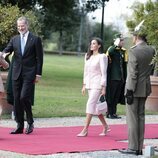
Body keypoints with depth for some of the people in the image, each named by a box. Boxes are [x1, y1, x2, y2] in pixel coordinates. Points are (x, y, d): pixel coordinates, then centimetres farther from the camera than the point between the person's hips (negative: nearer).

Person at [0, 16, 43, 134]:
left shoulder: (35, 39, 0)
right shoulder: (14, 39, 12)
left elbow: (39, 58, -1)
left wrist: (38, 74, -6)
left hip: (29, 74, -5)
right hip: (17, 74, 5)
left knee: (24, 97, -15)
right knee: (17, 100, 5)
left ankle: (30, 122, 5)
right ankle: (20, 126, 11)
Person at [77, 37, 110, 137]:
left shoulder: (102, 57, -8)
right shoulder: (88, 56, 13)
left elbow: (104, 73, -10)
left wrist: (103, 87, -13)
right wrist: (84, 85, 15)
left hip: (97, 84, -7)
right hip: (89, 84, 8)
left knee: (90, 104, -13)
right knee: (95, 106, 11)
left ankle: (85, 130, -14)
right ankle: (105, 126, 25)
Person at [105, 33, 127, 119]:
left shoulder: (123, 51, 14)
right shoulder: (111, 49, -7)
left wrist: (125, 78, 17)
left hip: (120, 78, 7)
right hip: (113, 78, -7)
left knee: (117, 96, 11)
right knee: (111, 95, -1)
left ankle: (113, 112, 19)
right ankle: (110, 113, 6)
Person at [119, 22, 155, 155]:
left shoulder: (134, 51, -16)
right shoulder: (151, 50, 5)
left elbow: (133, 73, -19)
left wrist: (130, 91, -16)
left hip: (134, 88, -7)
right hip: (145, 89, 7)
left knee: (132, 118, -2)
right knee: (141, 117, 12)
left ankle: (133, 147, -1)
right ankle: (139, 148, 14)